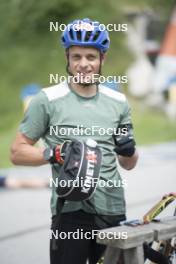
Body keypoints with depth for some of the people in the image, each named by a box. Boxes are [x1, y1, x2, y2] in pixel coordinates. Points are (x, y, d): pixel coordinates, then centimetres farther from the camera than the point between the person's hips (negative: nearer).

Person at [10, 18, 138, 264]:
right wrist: (53, 154, -18)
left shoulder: (118, 102, 9)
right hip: (71, 210, -4)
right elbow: (17, 153, -1)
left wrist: (128, 151, -7)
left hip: (112, 210, 4)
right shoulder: (47, 100, -4)